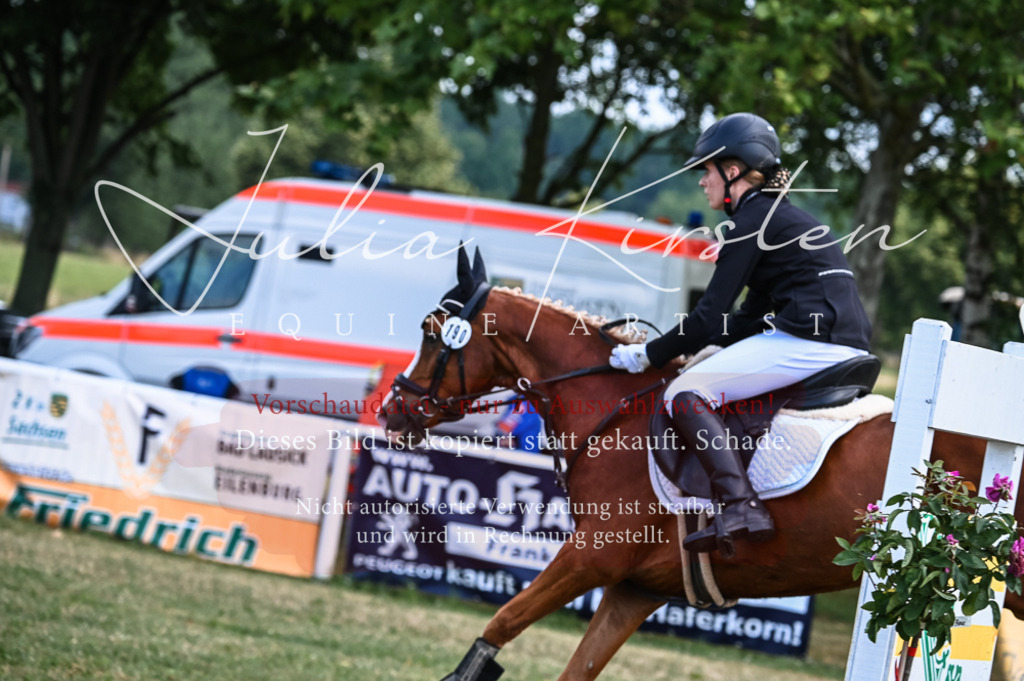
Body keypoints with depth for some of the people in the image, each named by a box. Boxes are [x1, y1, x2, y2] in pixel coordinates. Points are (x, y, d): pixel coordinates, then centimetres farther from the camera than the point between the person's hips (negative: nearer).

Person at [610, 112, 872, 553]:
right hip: (845, 346, 10)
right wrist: (689, 345, 24)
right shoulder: (781, 216, 26)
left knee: (685, 393, -11)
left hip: (807, 341, -10)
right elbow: (751, 317, 28)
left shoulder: (752, 220, -4)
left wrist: (649, 355, 2)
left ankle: (742, 507, -28)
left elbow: (711, 316, -8)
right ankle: (739, 506, 19)